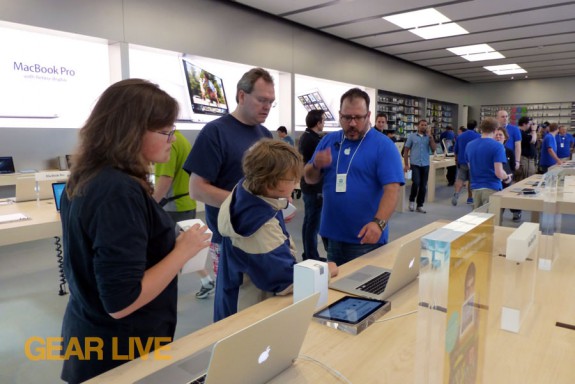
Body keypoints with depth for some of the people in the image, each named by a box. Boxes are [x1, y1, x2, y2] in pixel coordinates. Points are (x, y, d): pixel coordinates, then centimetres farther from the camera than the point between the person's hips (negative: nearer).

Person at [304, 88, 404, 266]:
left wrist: (379, 223, -31)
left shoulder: (384, 145, -8)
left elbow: (392, 189, -16)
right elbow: (310, 179, 10)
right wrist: (316, 166, -13)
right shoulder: (328, 140, 7)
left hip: (366, 239, -4)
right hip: (332, 235, 4)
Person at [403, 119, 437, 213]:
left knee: (423, 186, 4)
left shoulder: (429, 137, 9)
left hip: (425, 165, 3)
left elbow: (433, 149, -3)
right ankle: (412, 200, 8)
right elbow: (406, 151, 3)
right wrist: (406, 165, -4)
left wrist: (430, 136, -8)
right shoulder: (412, 136, 4)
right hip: (414, 164, -3)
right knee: (416, 183, -16)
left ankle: (420, 206, 16)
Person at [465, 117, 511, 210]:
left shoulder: (469, 145, 6)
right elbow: (499, 173, -16)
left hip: (475, 187, 5)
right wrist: (507, 178, 4)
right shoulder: (497, 146, -12)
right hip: (492, 188, -5)